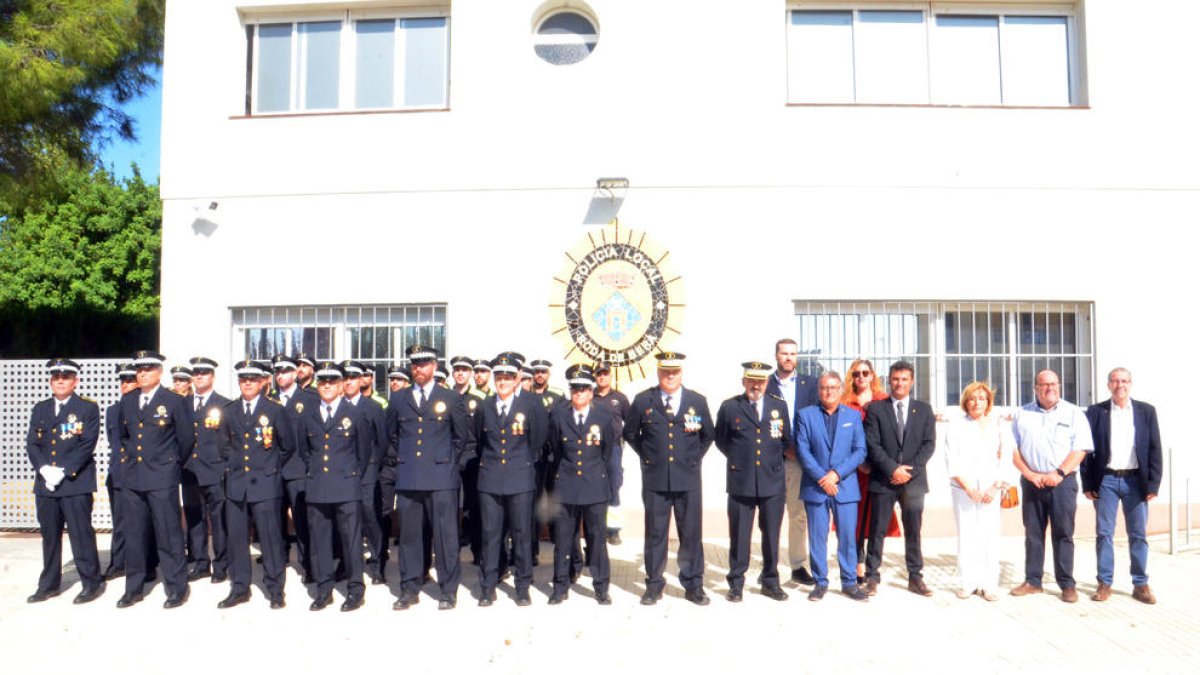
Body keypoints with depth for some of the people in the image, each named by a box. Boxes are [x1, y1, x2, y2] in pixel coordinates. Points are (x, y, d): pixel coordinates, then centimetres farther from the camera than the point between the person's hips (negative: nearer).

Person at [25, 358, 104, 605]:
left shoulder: (88, 408, -1)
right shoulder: (40, 409, 14)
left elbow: (87, 444, -9)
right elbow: (31, 444, 7)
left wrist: (63, 471, -16)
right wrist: (44, 469, -9)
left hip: (76, 482, -5)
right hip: (45, 483, 5)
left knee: (81, 533, -3)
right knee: (49, 535, 12)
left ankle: (92, 583, 6)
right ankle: (49, 584, 23)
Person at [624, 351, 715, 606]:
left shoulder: (698, 401, 4)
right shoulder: (642, 401, 1)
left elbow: (707, 435, 16)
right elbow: (630, 434, 12)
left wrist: (695, 458, 8)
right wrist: (647, 456, 7)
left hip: (688, 479, 1)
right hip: (654, 479, 0)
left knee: (691, 534, 6)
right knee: (655, 534, 7)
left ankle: (693, 586, 17)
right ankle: (654, 585, 18)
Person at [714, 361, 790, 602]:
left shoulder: (779, 406, 7)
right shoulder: (729, 407, 0)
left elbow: (786, 440, 15)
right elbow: (719, 438, 11)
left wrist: (773, 459, 9)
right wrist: (737, 457, 6)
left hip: (773, 481, 2)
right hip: (740, 481, -2)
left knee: (771, 535, 9)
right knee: (739, 535, 5)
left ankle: (770, 582, 23)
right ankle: (736, 583, 15)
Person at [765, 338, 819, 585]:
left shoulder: (810, 384, 11)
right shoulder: (764, 384, 4)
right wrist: (783, 449, -8)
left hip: (801, 458, 2)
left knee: (800, 514, 4)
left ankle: (798, 566, 13)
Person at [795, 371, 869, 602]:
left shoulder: (853, 416, 8)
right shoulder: (805, 415, 5)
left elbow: (860, 450, 1)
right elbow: (802, 450, -2)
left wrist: (836, 474, -10)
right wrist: (821, 478, -11)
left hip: (845, 486, 1)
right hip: (815, 486, -1)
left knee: (847, 537, 3)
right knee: (817, 538, 4)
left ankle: (849, 583, 15)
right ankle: (820, 582, 15)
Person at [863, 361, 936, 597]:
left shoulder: (924, 409, 10)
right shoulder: (875, 409, 3)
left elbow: (929, 444, 3)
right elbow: (872, 444, -4)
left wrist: (909, 470, -9)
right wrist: (893, 469, -13)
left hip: (914, 480, 2)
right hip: (883, 479, -2)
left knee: (913, 531, 9)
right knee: (877, 530, 0)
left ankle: (915, 578, 18)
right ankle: (872, 577, 7)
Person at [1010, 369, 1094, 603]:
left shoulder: (1073, 414, 3)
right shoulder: (1022, 414, 9)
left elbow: (1080, 449, -4)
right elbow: (1013, 449, 6)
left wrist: (1059, 473, -13)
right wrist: (1030, 474, -6)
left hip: (1062, 481, -2)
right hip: (1031, 483, 2)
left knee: (1063, 534, -1)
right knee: (1033, 533, 6)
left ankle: (1067, 585, 6)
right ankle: (1032, 581, 14)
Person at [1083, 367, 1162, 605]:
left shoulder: (1146, 411, 5)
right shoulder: (1095, 411, 3)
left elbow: (1155, 449, 3)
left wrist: (1153, 485, -4)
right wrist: (1088, 484, -2)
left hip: (1136, 480, 1)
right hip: (1106, 480, -1)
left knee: (1138, 534, 6)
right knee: (1104, 534, 2)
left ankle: (1141, 584, 16)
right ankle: (1104, 583, 10)